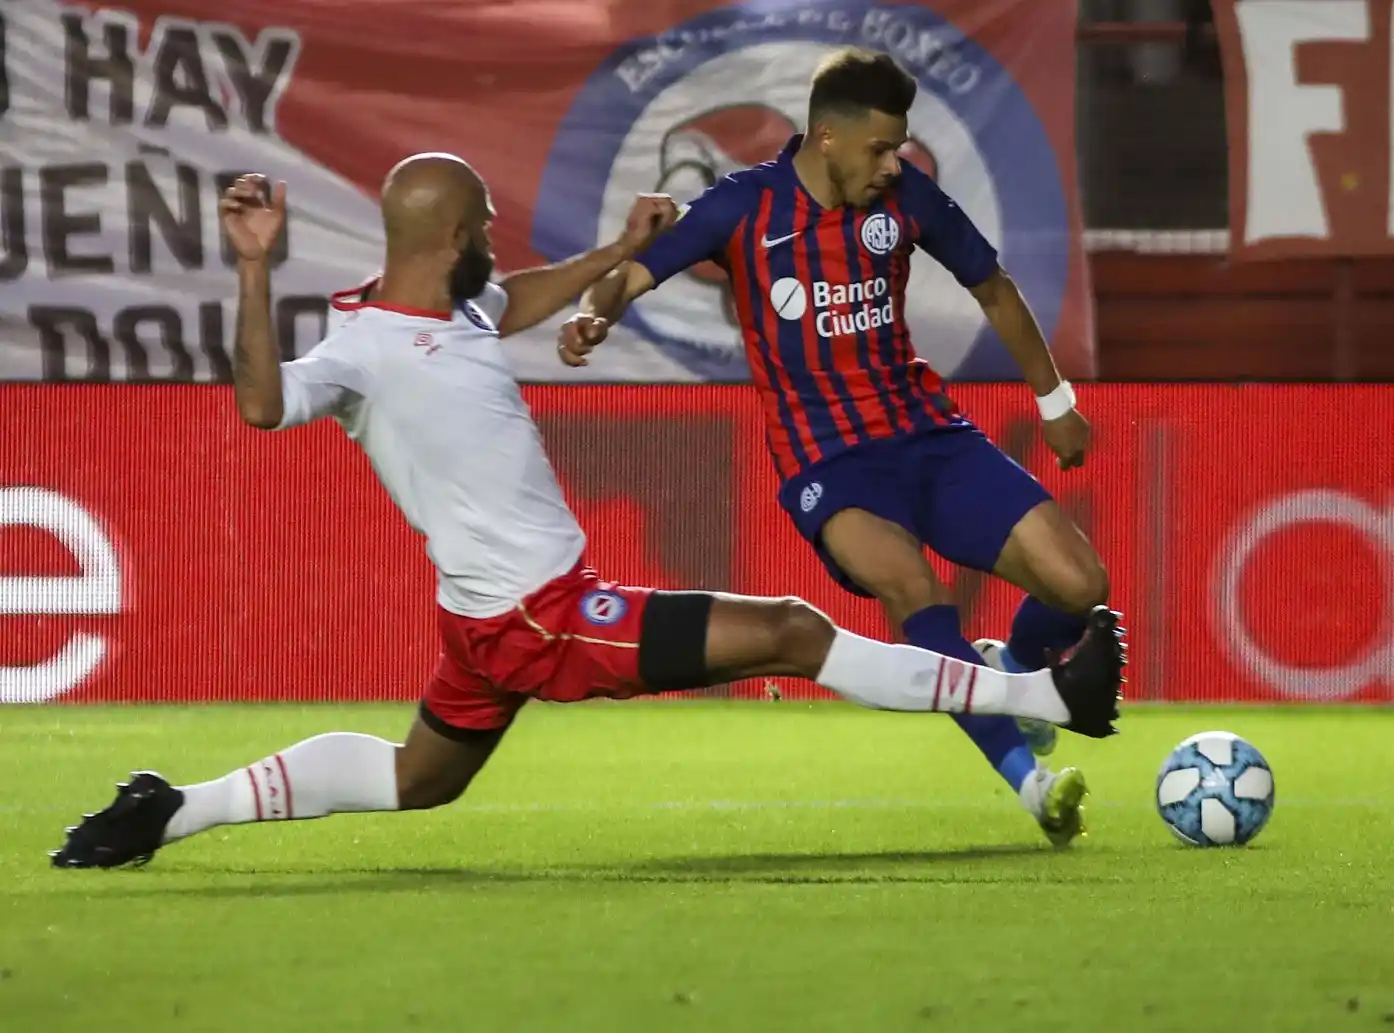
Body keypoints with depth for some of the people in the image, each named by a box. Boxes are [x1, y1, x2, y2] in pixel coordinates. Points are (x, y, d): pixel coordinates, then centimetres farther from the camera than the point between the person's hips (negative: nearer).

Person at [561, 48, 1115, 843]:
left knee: (1080, 584, -8)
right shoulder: (744, 208, -7)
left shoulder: (906, 197, 1)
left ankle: (1010, 672, 27)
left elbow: (993, 288, 17)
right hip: (828, 461, -4)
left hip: (930, 433, 4)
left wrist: (1055, 401, 25)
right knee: (913, 587, -35)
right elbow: (631, 274, -11)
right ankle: (1028, 779, -36)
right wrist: (595, 315, -35)